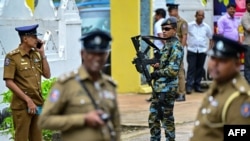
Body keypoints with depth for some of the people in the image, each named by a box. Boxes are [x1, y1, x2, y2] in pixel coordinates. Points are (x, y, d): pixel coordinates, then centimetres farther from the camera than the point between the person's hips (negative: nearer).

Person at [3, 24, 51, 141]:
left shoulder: (36, 54, 9)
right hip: (22, 105, -6)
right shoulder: (12, 57, -10)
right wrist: (28, 100, -16)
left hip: (38, 104, 6)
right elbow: (9, 83, -14)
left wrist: (42, 54, 0)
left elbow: (47, 75, 9)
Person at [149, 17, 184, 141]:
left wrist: (157, 73, -11)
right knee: (153, 117, 12)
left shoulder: (176, 46, -13)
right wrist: (157, 65, 5)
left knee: (167, 118, -2)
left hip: (167, 88, -9)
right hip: (158, 87, 9)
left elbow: (173, 70, -20)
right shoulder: (166, 44, 15)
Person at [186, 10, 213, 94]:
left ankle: (197, 85, 14)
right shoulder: (189, 25, 0)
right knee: (191, 68, -9)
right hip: (192, 50, -3)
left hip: (202, 50, 3)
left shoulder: (206, 27, 7)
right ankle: (189, 86, -10)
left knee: (200, 68, 6)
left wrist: (210, 48, 8)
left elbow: (210, 38, 15)